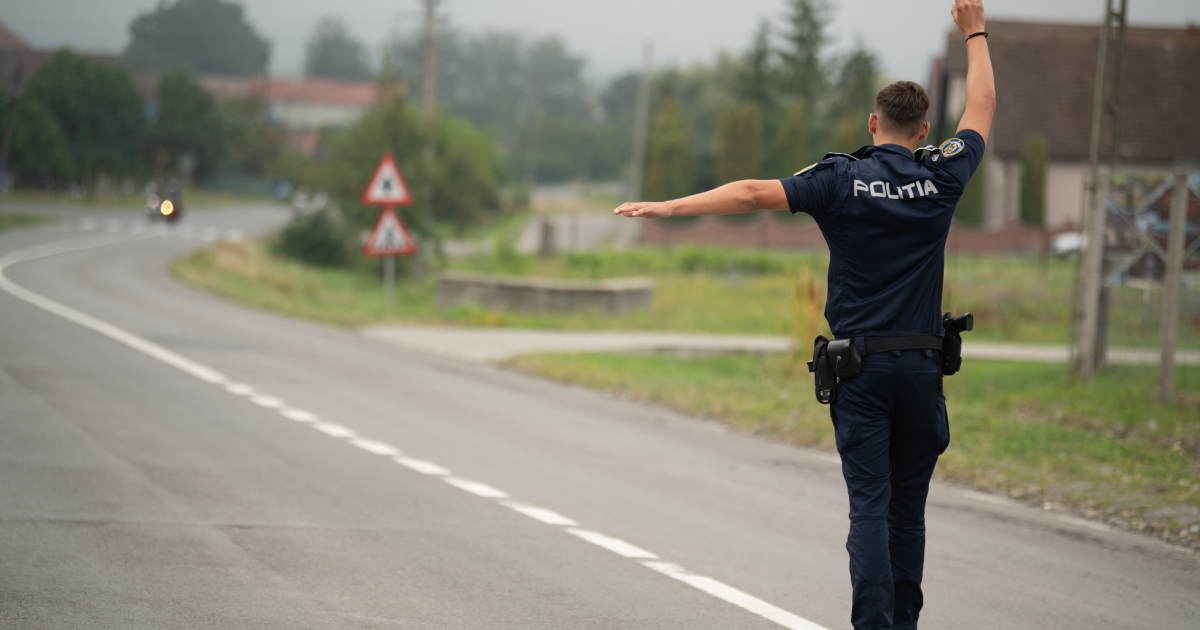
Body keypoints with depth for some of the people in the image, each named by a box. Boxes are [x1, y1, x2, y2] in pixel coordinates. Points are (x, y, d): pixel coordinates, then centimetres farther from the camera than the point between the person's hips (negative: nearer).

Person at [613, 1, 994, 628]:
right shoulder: (941, 177, 2)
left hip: (860, 365, -2)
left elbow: (754, 193, -11)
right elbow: (982, 108, 18)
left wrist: (668, 207, -9)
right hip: (922, 365, 2)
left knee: (870, 504, -5)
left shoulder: (842, 180, -5)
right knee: (907, 505, 10)